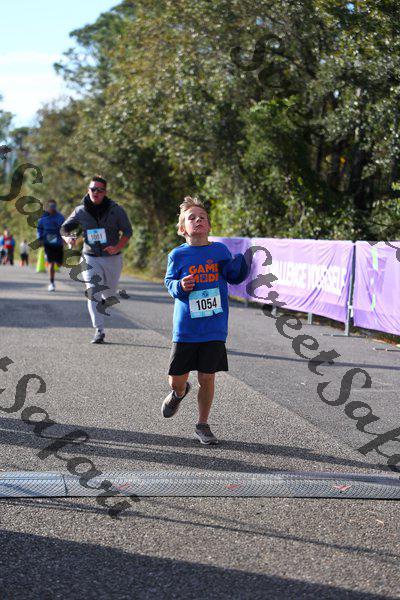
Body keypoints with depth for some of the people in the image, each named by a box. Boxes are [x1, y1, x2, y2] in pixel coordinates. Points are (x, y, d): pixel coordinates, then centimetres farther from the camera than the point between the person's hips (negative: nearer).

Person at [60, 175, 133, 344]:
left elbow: (127, 231, -1)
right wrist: (68, 237, -15)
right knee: (93, 293, -13)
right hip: (90, 258, 0)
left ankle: (104, 300, 52)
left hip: (112, 258, 0)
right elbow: (64, 228, 9)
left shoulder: (116, 210, -6)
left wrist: (117, 247, -18)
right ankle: (99, 331, -10)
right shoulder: (80, 211, -2)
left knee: (109, 295, 14)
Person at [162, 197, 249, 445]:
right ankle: (180, 393, 42)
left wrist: (239, 265, -9)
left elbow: (234, 277, 12)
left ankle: (203, 425, 23)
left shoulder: (221, 250, 3)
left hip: (214, 329, 1)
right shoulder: (178, 255, -1)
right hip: (186, 329, 0)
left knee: (207, 379, 4)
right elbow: (170, 282, 6)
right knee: (177, 381, 4)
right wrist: (180, 286, -16)